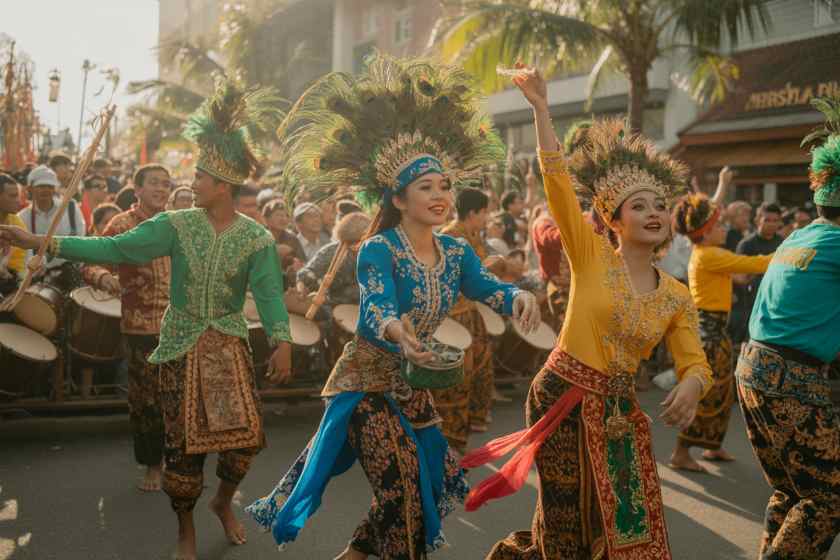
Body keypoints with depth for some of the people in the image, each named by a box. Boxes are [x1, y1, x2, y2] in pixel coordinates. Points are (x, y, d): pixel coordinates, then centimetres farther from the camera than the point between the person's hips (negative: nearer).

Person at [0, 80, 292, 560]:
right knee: (184, 442, 3)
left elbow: (269, 293, -15)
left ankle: (224, 502, 30)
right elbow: (115, 249, -9)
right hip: (183, 346, 0)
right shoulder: (176, 225, -6)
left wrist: (282, 342, -31)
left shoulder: (257, 238, -7)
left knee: (246, 435, -2)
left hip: (230, 346, 0)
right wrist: (45, 244, -16)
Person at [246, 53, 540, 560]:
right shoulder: (378, 250, -19)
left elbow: (486, 287, -16)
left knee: (436, 479, 17)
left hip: (415, 385, 7)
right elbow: (374, 309, -34)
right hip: (369, 381, -7)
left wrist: (519, 297, -39)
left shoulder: (457, 252, 0)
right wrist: (395, 330, -57)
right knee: (402, 489, -8)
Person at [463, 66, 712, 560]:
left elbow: (695, 363, 1)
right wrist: (541, 107, -19)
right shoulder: (591, 255, -6)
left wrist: (691, 386, -23)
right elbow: (557, 179, -14)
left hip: (618, 410, 4)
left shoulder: (677, 297, 5)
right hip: (561, 397, -4)